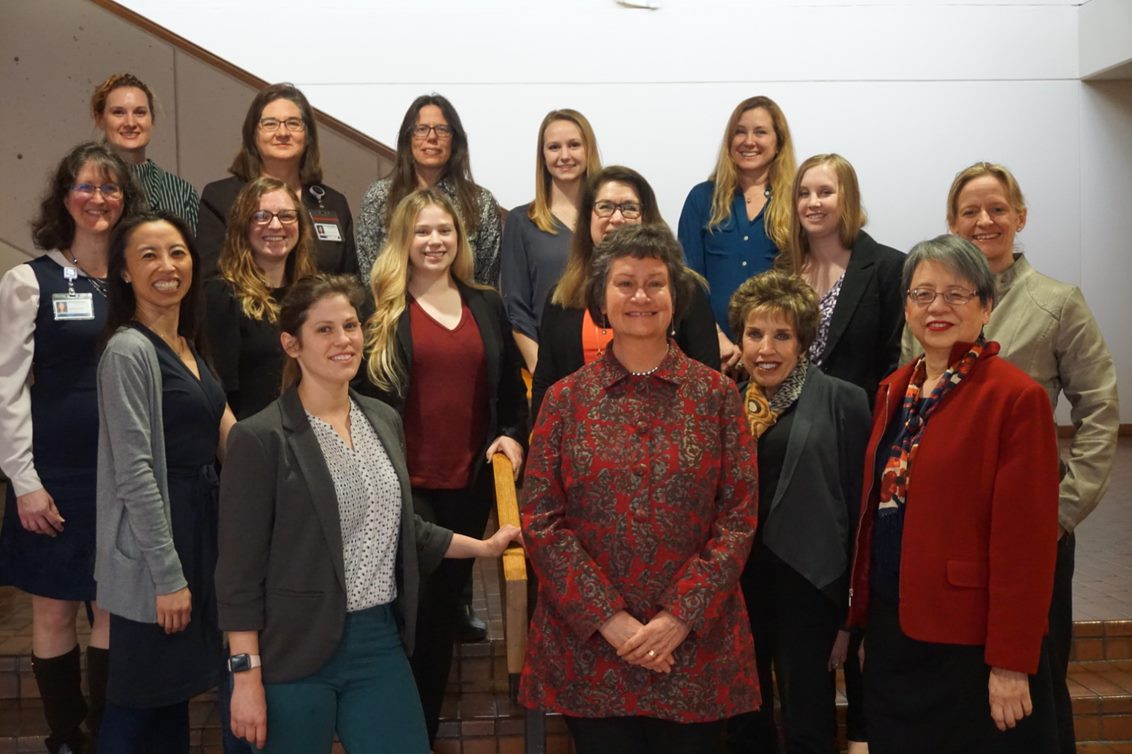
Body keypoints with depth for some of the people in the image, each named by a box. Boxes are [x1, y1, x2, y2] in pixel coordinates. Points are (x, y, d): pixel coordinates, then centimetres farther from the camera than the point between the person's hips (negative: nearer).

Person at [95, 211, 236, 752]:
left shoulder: (187, 346, 11)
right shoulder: (129, 350, -15)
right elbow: (135, 473, -19)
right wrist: (168, 576, -20)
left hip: (199, 524, 9)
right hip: (152, 548, -8)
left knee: (174, 691, 18)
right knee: (138, 703, 3)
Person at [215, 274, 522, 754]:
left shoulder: (383, 420, 7)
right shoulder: (261, 438, -12)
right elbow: (240, 569, -11)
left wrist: (483, 547, 18)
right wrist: (247, 676, -13)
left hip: (380, 642, 5)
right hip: (295, 653, -5)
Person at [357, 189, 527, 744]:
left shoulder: (487, 307, 11)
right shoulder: (378, 309, -3)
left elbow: (511, 389, 15)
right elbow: (361, 393, -5)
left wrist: (513, 436, -1)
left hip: (469, 484, 4)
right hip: (403, 484, -4)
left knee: (446, 609, 13)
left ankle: (428, 726, 27)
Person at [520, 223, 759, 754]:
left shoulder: (717, 394, 2)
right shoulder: (566, 398, 2)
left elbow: (739, 517, -2)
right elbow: (540, 520, -3)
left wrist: (680, 617, -12)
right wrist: (609, 619, -12)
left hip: (696, 644, 0)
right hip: (588, 645, 0)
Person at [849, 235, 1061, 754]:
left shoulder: (1016, 398, -13)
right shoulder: (895, 390, 9)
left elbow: (1025, 539, -15)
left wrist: (1011, 662, -16)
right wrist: (863, 616, 12)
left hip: (969, 646, -6)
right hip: (891, 633, 7)